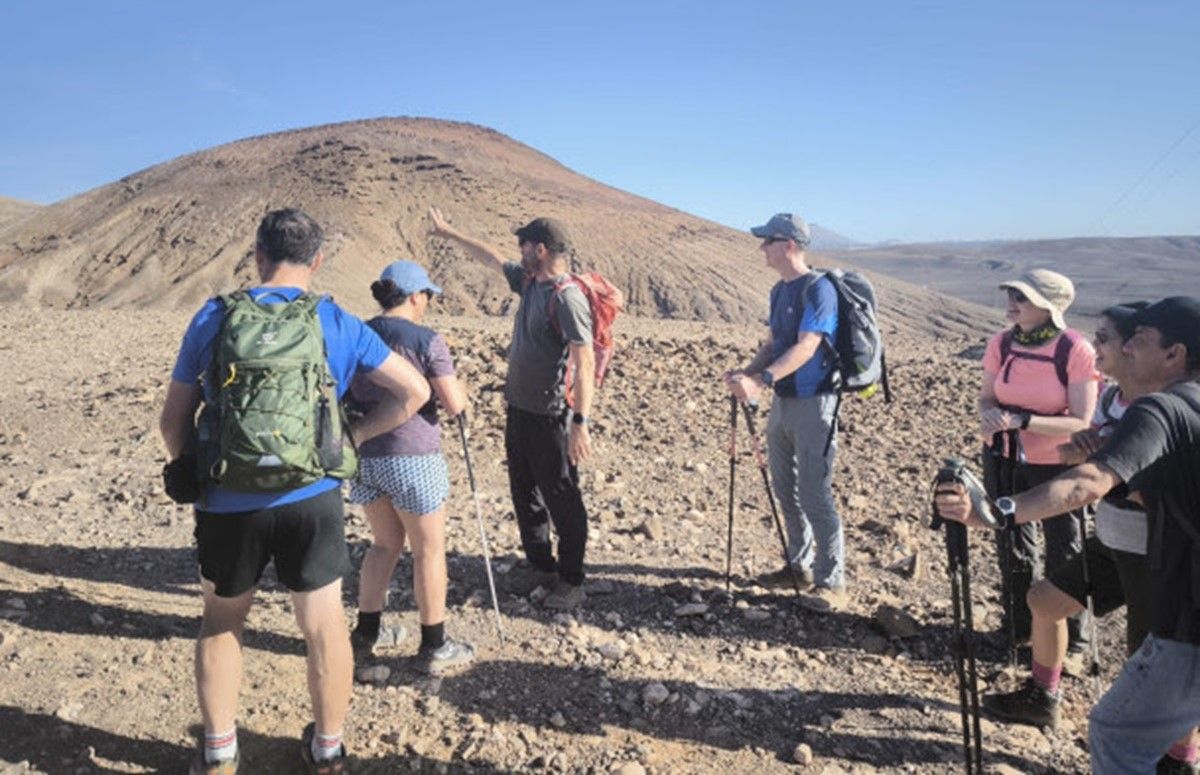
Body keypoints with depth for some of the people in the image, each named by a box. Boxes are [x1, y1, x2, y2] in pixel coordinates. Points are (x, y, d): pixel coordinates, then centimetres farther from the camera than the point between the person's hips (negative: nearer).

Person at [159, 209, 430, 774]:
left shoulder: (213, 318, -2)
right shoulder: (339, 325, -2)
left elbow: (173, 420, 2)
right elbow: (414, 392, -1)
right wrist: (351, 436, 4)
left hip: (228, 503, 1)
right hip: (311, 499, 0)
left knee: (222, 620, 23)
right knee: (323, 624, 14)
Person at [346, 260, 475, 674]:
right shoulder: (427, 341, -13)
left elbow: (345, 395, 12)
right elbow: (455, 404, -13)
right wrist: (452, 379, 6)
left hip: (364, 454, 6)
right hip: (411, 457, -6)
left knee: (386, 542, 22)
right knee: (429, 550, 8)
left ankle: (366, 632, 32)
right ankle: (434, 646, 18)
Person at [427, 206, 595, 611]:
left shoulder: (567, 298, -20)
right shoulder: (529, 282, 7)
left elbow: (585, 362, -24)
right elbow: (490, 257, 23)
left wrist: (581, 423, -28)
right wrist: (448, 232, 31)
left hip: (549, 417, -9)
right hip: (519, 408, 10)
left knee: (562, 500, 1)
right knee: (525, 493, 18)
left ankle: (572, 583, 14)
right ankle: (541, 565, 34)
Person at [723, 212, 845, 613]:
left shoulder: (818, 288, -15)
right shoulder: (779, 290, 12)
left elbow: (805, 348, -23)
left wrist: (760, 380, -32)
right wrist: (746, 372, -3)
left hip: (812, 403, -9)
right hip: (782, 400, 9)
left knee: (815, 494, -6)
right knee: (785, 487, 15)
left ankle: (831, 581, 6)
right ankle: (800, 564, 30)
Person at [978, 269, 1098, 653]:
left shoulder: (1076, 350, -20)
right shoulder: (1001, 343, -8)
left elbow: (1081, 423, -20)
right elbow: (986, 397, 1)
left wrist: (1020, 420, -32)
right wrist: (990, 415, -22)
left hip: (1058, 465, -4)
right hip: (1004, 459, 4)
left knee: (1065, 556, 9)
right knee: (1012, 549, 19)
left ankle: (1072, 642, 31)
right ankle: (1017, 630, 40)